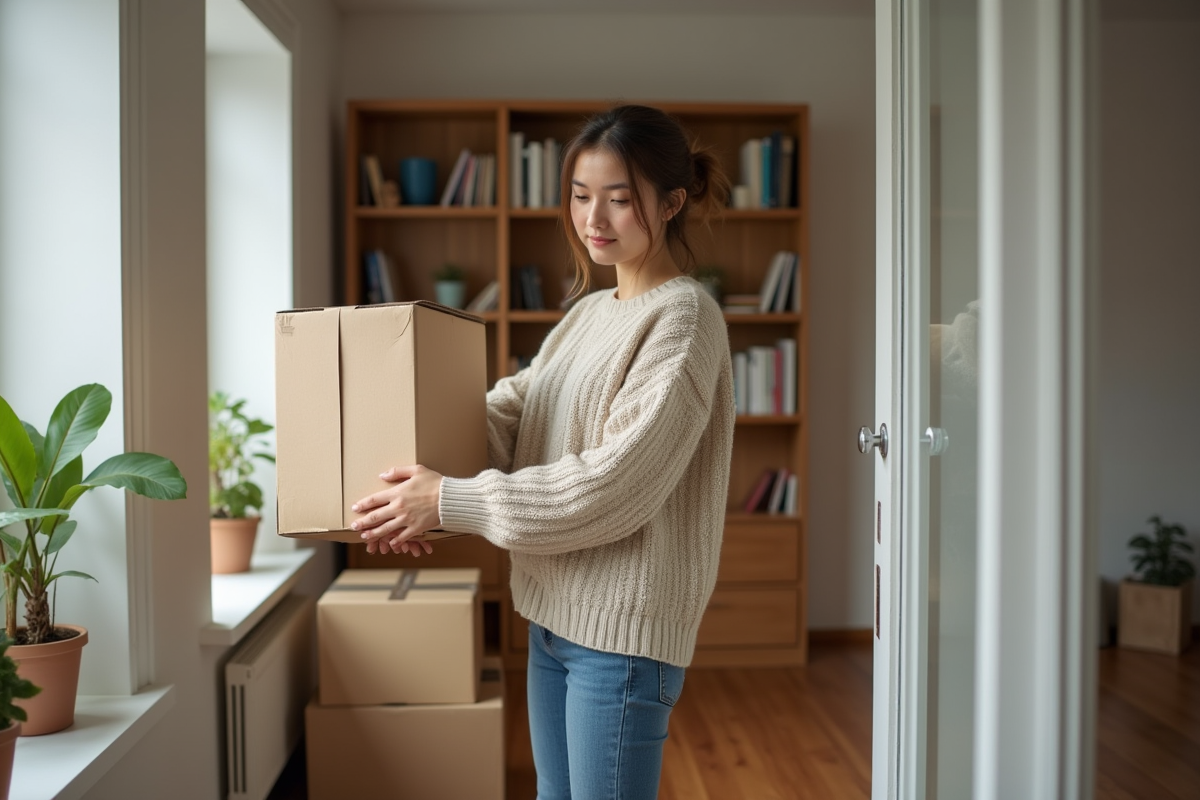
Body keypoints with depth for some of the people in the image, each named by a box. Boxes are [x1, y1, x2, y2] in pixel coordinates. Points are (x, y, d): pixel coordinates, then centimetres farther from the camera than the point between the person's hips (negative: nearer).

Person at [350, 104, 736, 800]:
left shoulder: (685, 318, -15)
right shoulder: (590, 311, 13)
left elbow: (615, 485, -22)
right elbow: (508, 412, 4)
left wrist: (453, 501, -19)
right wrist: (418, 481, -15)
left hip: (625, 625, -8)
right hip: (555, 613, 8)